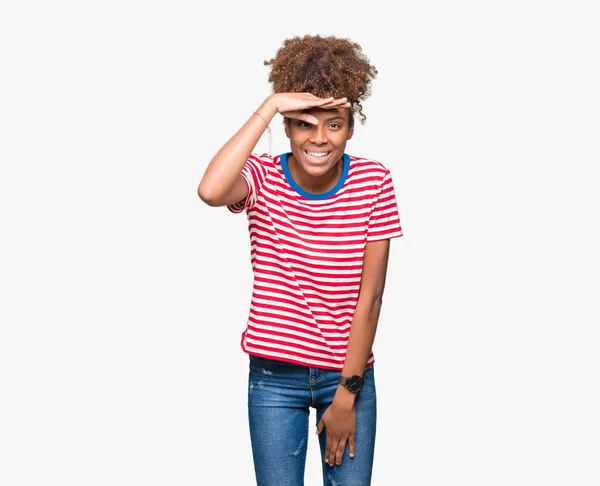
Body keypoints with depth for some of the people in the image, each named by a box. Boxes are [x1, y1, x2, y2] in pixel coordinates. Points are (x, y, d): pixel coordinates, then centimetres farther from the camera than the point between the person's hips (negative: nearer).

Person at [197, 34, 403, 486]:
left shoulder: (374, 181, -8)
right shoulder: (263, 177, -9)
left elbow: (370, 296, -8)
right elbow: (210, 191, -35)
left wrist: (347, 393, -8)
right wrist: (269, 106, -30)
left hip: (349, 372, 1)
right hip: (275, 376, -1)